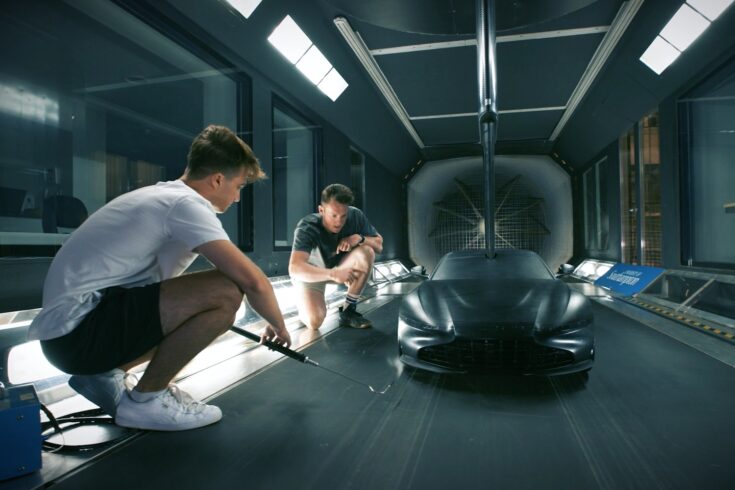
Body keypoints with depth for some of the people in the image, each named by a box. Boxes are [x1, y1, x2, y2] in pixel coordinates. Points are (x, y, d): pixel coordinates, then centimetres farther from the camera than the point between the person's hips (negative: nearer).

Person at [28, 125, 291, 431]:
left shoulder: (164, 195, 14)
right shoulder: (186, 204, -16)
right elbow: (251, 280, -23)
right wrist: (278, 325, -2)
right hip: (77, 328, -10)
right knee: (226, 292, -24)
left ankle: (104, 375, 13)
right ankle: (145, 400, -6)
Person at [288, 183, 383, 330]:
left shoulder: (355, 216, -22)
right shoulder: (307, 228, -33)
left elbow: (379, 245, -13)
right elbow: (295, 269, -45)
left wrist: (360, 238, -35)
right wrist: (332, 274, -59)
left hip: (339, 266, 4)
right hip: (310, 273, -3)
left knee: (367, 252, -27)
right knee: (314, 321, -26)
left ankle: (348, 311, -12)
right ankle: (304, 301, 13)